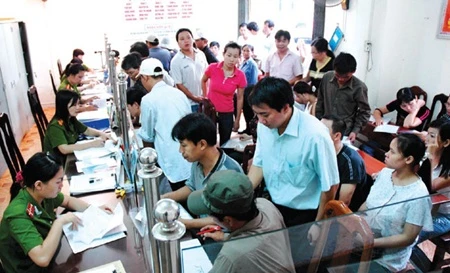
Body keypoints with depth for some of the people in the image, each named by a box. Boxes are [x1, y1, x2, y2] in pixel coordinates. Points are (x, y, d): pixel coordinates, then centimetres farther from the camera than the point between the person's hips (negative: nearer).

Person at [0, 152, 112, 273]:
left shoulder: (44, 194, -11)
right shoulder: (19, 215, -32)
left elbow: (68, 200, 10)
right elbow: (43, 258, -40)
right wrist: (61, 221, -33)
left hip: (51, 258, 6)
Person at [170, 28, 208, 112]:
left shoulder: (201, 54, 2)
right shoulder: (176, 61, -12)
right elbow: (179, 85, -11)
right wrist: (194, 98, -10)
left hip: (203, 101, 5)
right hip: (188, 104, -4)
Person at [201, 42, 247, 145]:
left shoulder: (240, 76, -12)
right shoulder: (212, 68, -13)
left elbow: (240, 98, -2)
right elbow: (203, 81, 10)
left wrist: (237, 120, 3)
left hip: (227, 114, 0)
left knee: (225, 143, 16)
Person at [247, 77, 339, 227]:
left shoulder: (315, 135, -28)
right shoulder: (264, 126, -11)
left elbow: (330, 185, -18)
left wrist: (318, 224, -8)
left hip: (303, 214, -5)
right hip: (272, 205, 5)